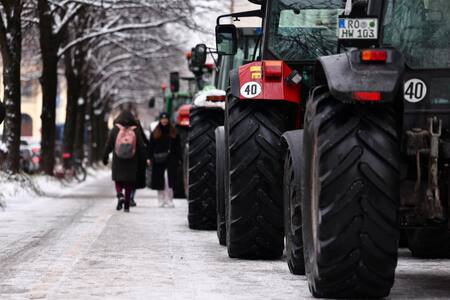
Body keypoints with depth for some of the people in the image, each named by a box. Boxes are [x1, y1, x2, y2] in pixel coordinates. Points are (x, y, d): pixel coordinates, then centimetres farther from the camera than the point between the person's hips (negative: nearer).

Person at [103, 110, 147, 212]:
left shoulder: (115, 130, -4)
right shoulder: (135, 131, -3)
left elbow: (108, 145, 0)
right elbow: (141, 147, 0)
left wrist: (105, 157, 10)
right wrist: (143, 160, 9)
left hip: (118, 161, -1)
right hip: (132, 162, 1)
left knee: (118, 180, 11)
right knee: (129, 183, 9)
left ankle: (120, 196, -17)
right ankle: (126, 206, 7)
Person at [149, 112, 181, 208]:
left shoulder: (173, 132, 5)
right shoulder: (155, 133, 8)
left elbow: (177, 146, 6)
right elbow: (151, 146, 7)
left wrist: (179, 158, 1)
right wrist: (150, 158, -1)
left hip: (170, 159, -2)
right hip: (158, 159, 2)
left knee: (169, 180, -12)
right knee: (159, 181, 5)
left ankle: (169, 200, -9)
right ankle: (161, 200, 15)